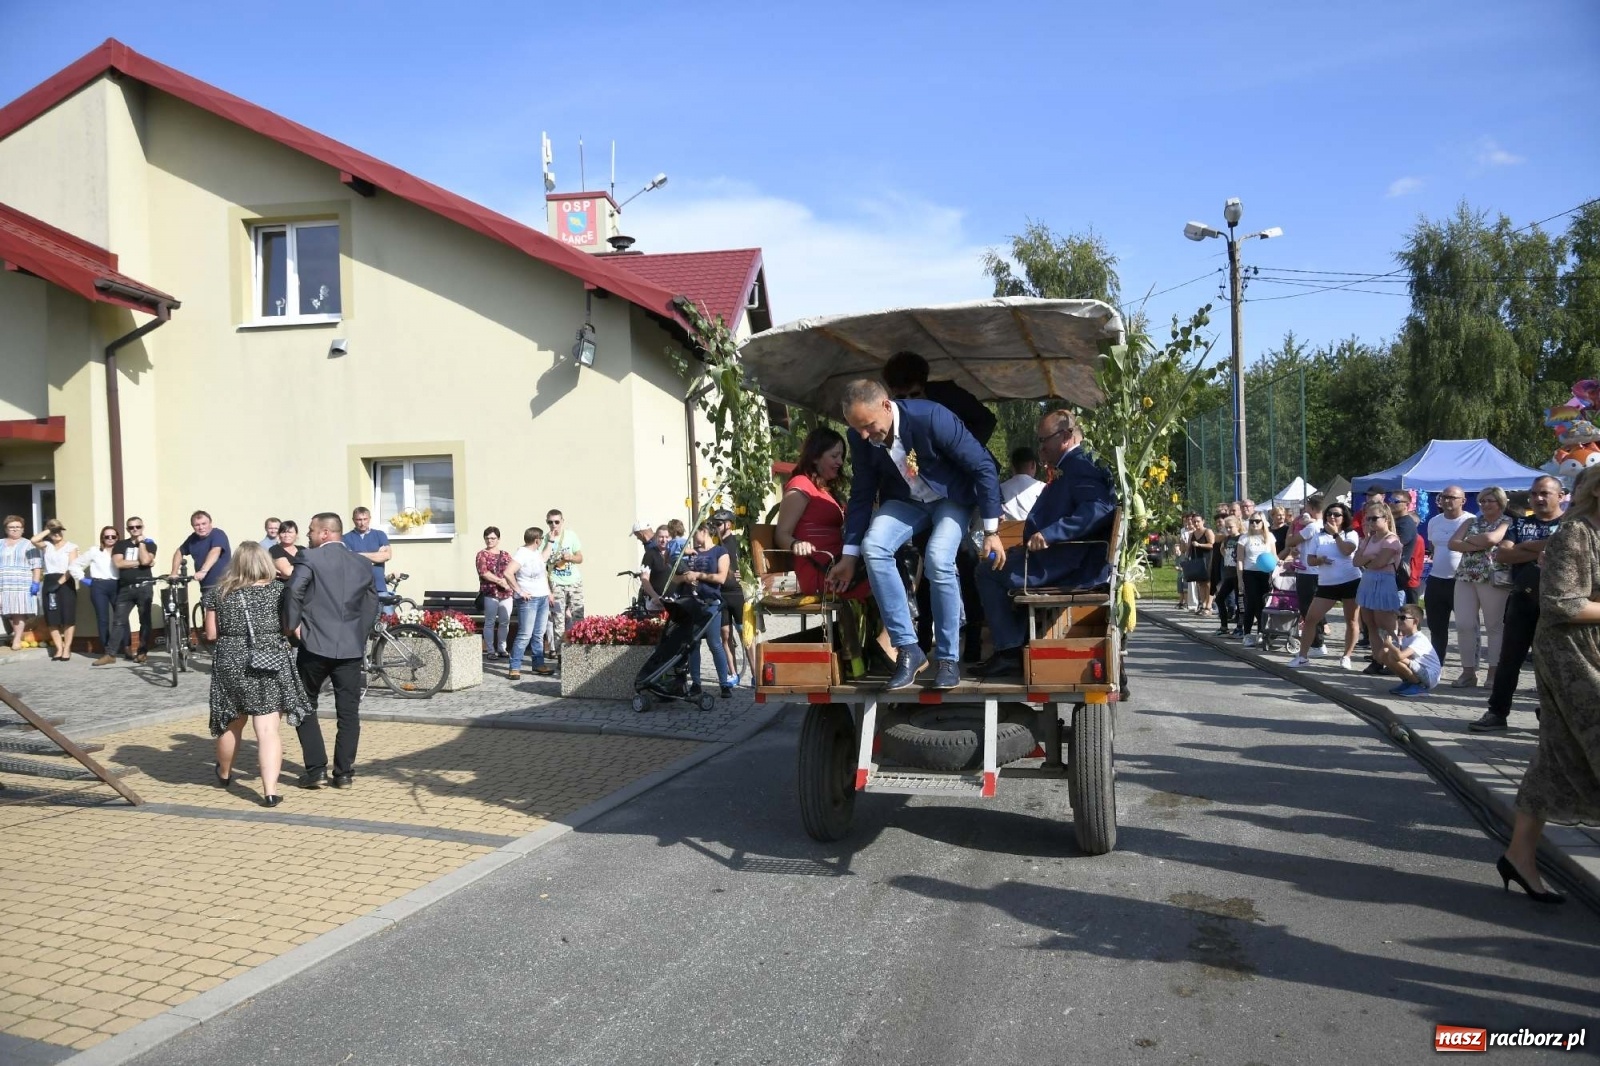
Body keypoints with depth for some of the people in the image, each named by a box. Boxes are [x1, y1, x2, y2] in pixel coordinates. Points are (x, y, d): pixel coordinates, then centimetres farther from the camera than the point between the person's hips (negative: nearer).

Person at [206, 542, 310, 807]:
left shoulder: (219, 593, 2)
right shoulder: (278, 590, -4)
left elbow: (211, 634, 4)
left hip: (230, 665, 3)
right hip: (269, 666, -2)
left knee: (231, 724, 21)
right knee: (268, 730, -4)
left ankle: (224, 774, 43)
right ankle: (270, 791, -10)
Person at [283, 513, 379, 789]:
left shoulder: (313, 558, -5)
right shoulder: (363, 563, 10)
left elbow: (294, 589, -19)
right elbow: (371, 603, 12)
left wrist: (292, 625, -8)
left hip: (316, 644, -4)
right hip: (352, 647, 4)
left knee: (305, 705, 11)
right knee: (348, 711, 8)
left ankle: (316, 770, 6)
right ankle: (344, 773, 9)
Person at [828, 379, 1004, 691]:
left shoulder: (932, 418, -32)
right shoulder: (861, 439, -17)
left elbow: (984, 467, -23)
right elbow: (861, 495, -4)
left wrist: (991, 531, -21)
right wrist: (849, 555, -4)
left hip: (950, 498, -4)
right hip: (905, 500, 4)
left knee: (938, 560, -30)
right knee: (873, 547, -25)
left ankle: (947, 658, -10)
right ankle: (908, 648, -17)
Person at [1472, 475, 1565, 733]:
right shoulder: (1520, 524, 11)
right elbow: (1502, 553, -2)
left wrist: (1525, 546, -17)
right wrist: (1538, 553, -15)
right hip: (1522, 600, 3)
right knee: (1509, 658, 4)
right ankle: (1497, 713, 9)